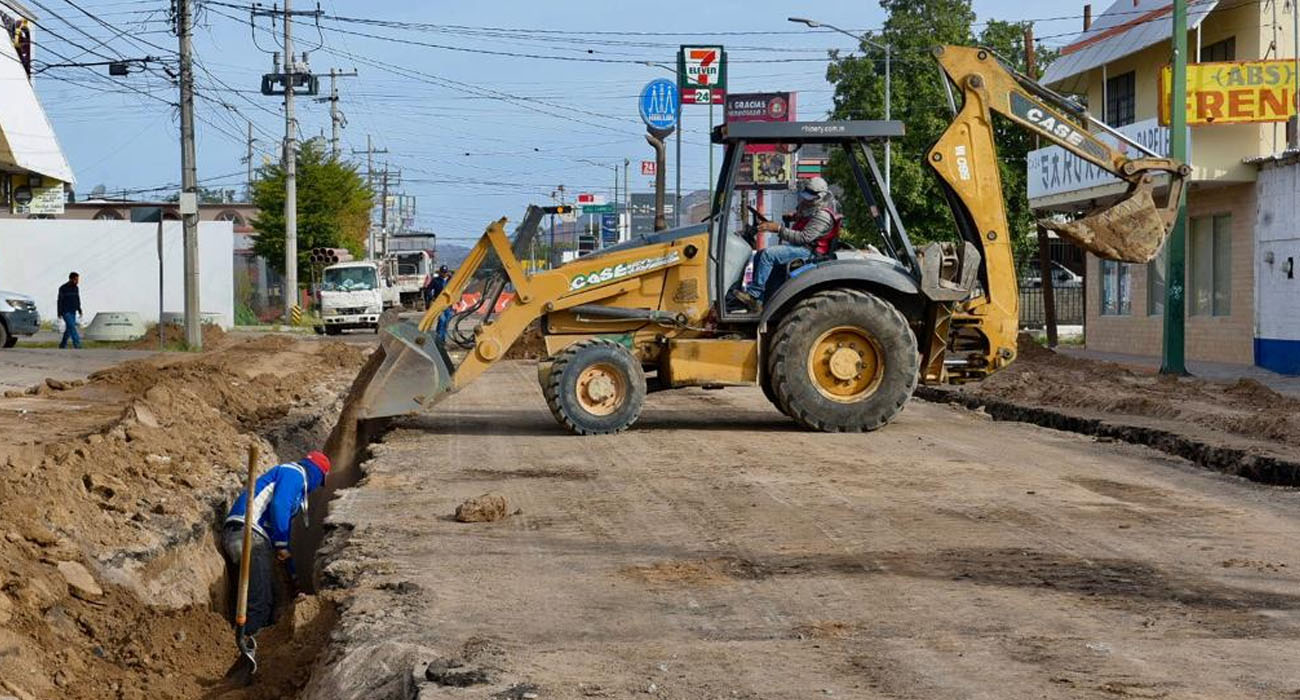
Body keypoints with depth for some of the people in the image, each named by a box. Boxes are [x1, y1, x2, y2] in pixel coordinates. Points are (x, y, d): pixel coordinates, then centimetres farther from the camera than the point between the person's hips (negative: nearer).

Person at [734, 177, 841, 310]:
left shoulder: (823, 215, -17)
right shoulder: (808, 207, 15)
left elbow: (804, 237, -25)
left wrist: (779, 229, -25)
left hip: (808, 251, -11)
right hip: (798, 246, 11)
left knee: (768, 254, -26)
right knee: (759, 256, 3)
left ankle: (753, 293, -23)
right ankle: (758, 300, -5)